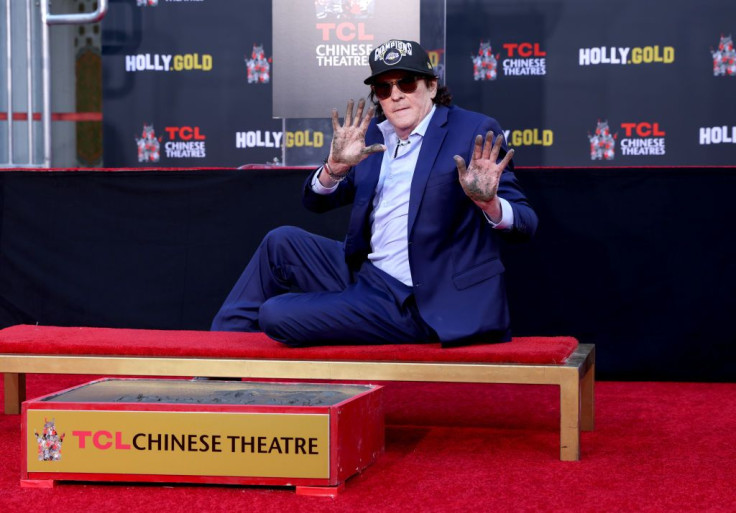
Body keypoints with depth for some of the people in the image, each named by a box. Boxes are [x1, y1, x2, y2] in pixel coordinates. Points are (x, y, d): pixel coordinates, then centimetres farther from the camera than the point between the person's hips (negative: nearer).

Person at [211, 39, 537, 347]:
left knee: (276, 315, -14)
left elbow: (525, 225, -14)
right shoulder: (374, 134, 9)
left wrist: (487, 202, -37)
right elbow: (315, 202, 10)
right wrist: (336, 166, -12)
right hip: (363, 274, 7)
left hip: (417, 304, -7)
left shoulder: (474, 132, -10)